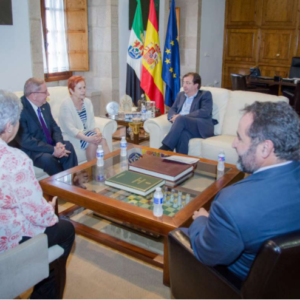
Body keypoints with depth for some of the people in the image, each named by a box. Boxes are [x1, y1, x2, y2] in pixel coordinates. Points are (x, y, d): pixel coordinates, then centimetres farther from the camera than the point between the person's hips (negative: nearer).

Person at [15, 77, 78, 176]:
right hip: (31, 151, -6)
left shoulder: (45, 105, 6)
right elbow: (25, 140, -23)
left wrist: (59, 143, -14)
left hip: (50, 144, 6)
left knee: (68, 147, -23)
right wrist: (52, 150, -27)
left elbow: (54, 127, 9)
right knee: (48, 158, -35)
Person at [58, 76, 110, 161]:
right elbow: (70, 129, -21)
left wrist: (97, 132, -17)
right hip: (71, 136, -5)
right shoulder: (66, 104, -14)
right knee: (92, 144, -28)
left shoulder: (87, 102, 5)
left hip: (85, 132, 5)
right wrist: (88, 139, -31)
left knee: (103, 140, -22)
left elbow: (91, 123, 6)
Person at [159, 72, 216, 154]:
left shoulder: (205, 95, 8)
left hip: (201, 128, -3)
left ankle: (165, 148, -39)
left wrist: (182, 116, -15)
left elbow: (205, 112, -8)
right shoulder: (181, 95, 26)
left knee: (181, 119, -34)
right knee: (183, 134, -36)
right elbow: (172, 109, 22)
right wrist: (174, 116, -6)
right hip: (183, 125, 4)